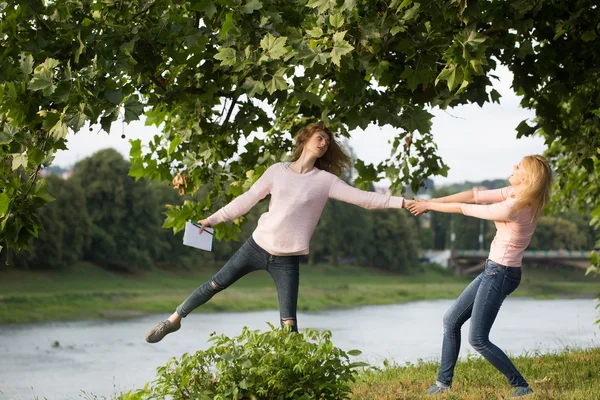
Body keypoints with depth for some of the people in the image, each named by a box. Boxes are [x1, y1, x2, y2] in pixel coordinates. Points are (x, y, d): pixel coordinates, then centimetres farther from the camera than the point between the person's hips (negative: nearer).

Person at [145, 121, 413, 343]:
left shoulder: (325, 181, -4)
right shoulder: (277, 171, 1)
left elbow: (363, 198, -10)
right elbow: (247, 200, 7)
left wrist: (402, 202, -19)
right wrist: (213, 219, 8)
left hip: (287, 260, -1)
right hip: (257, 246, 2)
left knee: (288, 323, -7)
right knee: (216, 284, 9)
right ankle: (174, 320, 29)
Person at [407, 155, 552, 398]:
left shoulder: (512, 209, -26)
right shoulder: (515, 193, 0)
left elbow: (464, 209, -16)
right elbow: (475, 195, 1)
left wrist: (429, 206, -4)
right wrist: (432, 202, -1)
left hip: (501, 274, -10)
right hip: (493, 270, 10)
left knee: (478, 340, -4)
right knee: (451, 321, 14)